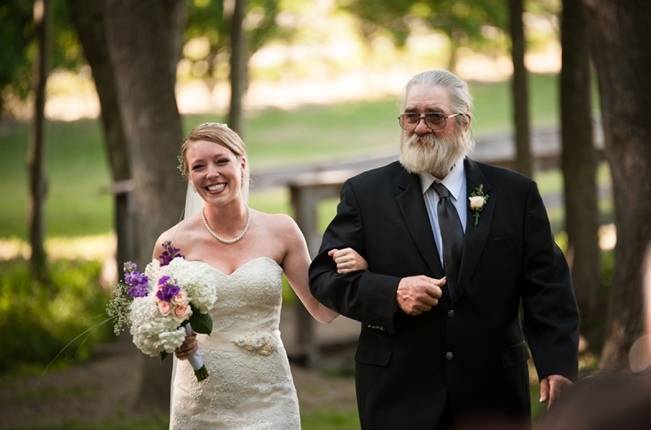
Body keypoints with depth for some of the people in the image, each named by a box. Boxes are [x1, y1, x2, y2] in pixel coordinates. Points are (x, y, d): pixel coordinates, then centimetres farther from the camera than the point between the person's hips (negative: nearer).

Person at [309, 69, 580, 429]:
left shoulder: (516, 194, 4)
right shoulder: (365, 193, 3)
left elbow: (547, 287, 1)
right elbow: (323, 275, 0)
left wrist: (558, 364, -11)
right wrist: (392, 293, -16)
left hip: (493, 396, 1)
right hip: (400, 398, -1)